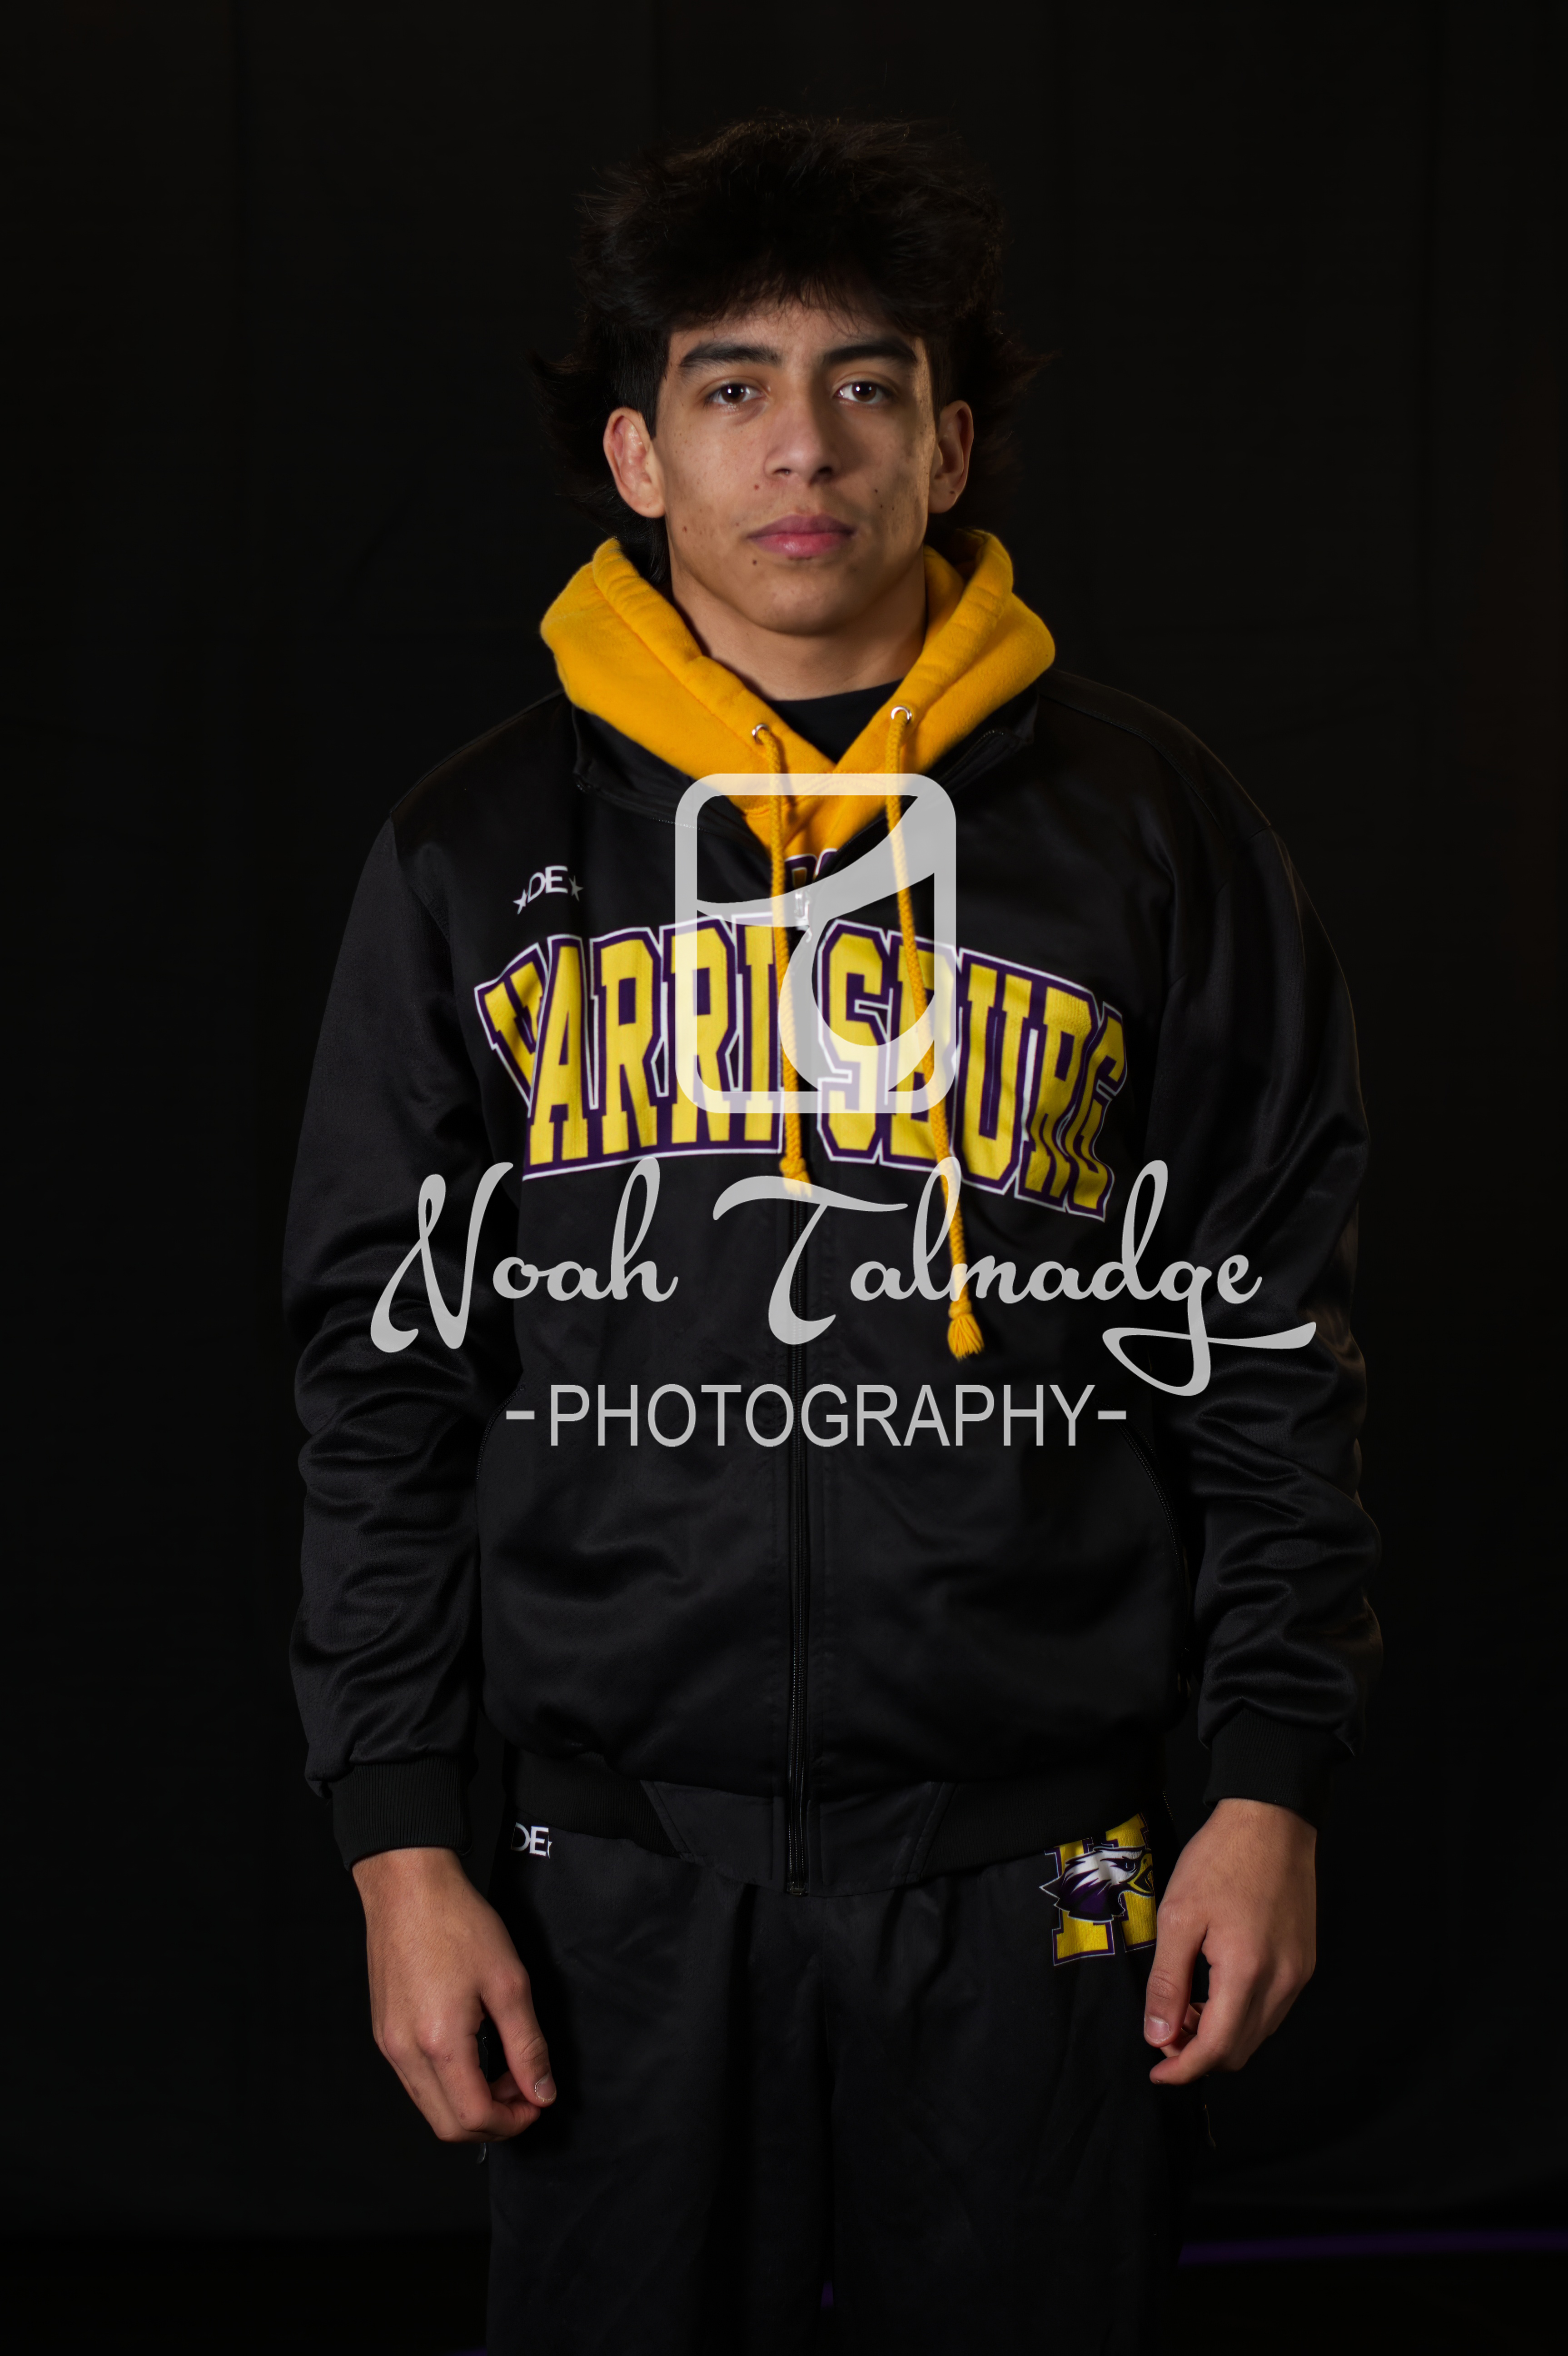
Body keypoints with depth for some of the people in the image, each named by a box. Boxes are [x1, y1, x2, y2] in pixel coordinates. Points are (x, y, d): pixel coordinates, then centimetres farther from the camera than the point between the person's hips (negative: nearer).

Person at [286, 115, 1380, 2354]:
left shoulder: (1156, 830, 2)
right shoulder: (480, 857, 4)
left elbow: (1269, 1337, 4)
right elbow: (386, 1369, 5)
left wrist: (1274, 1786, -1)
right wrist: (401, 1842, 1)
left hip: (1036, 1860, 0)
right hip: (625, 1859, 1)